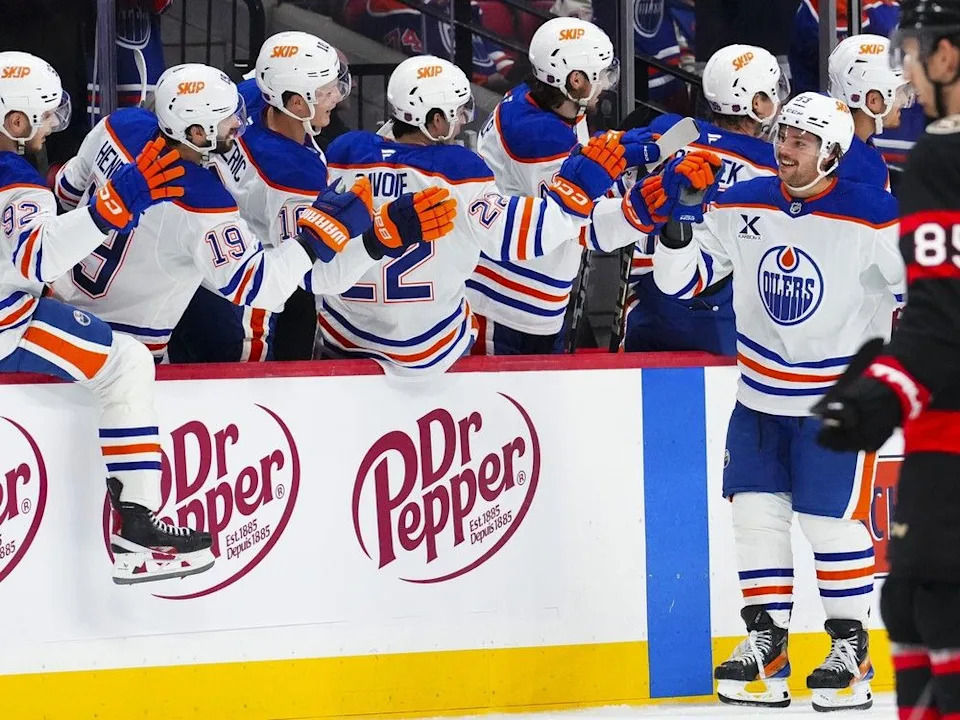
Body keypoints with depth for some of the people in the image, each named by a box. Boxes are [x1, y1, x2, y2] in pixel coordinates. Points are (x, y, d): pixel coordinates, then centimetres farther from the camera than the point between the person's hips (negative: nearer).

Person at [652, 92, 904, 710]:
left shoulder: (871, 217, -18)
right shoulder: (743, 206, -4)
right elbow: (680, 279, 0)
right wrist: (681, 219, -17)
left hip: (838, 400, -5)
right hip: (760, 397, 5)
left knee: (831, 520, -4)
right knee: (756, 512, 5)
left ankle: (851, 648, 10)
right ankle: (767, 642, 15)